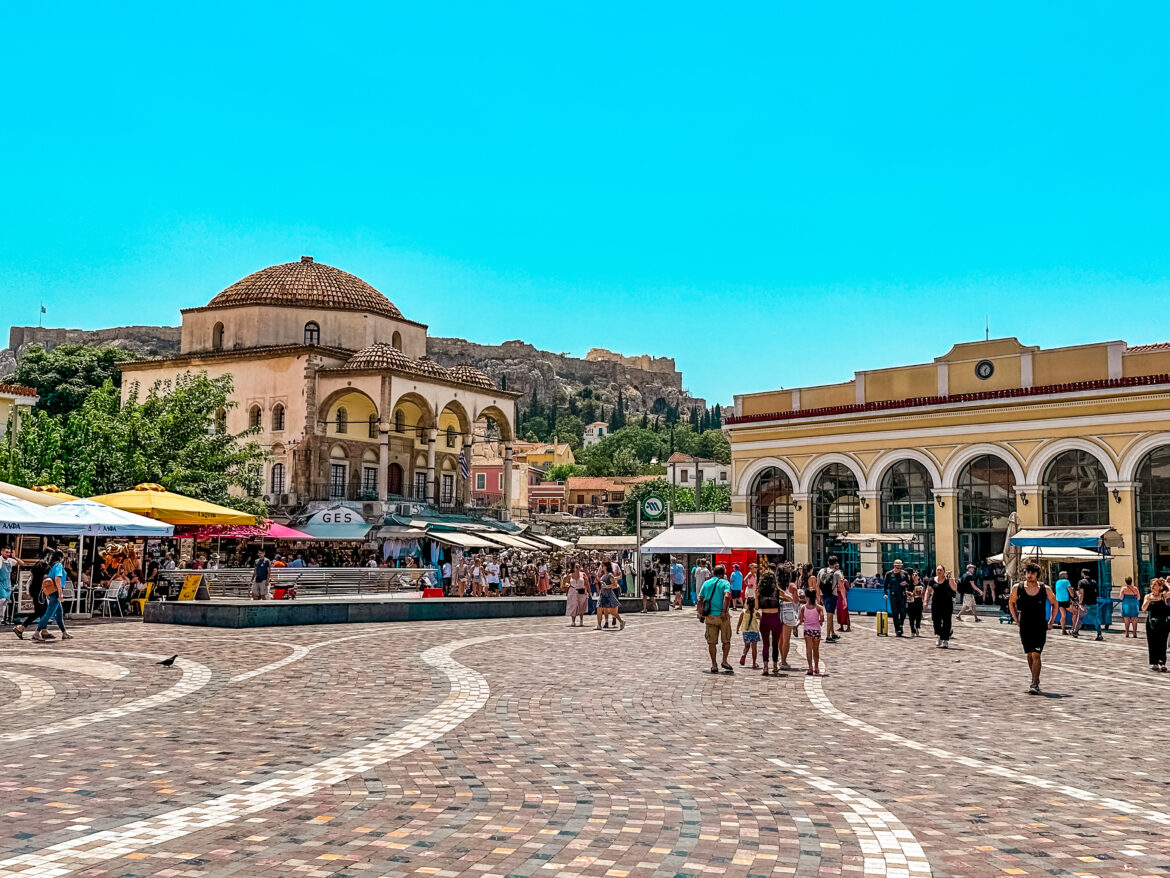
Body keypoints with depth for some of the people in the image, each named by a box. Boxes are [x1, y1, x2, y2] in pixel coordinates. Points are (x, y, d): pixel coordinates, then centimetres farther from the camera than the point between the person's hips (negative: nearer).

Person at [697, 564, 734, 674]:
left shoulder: (706, 583, 9)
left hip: (710, 616, 3)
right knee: (726, 640, 13)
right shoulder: (725, 583, -1)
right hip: (722, 615, -3)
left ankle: (714, 665, 8)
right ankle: (724, 661, 4)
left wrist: (700, 614, 14)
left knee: (711, 642, 7)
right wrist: (724, 611, -17)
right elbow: (726, 596, -19)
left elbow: (699, 600, 6)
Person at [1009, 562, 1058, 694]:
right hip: (1025, 627, 2)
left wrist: (1051, 622, 8)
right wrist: (1016, 620, 11)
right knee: (1029, 655, 10)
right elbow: (1011, 602, 15)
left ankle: (1034, 685, -13)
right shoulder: (1018, 588, -2)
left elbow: (1055, 604, 12)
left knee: (1036, 655, -12)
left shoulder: (1045, 589, -5)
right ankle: (1036, 680, 26)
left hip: (1040, 627, -2)